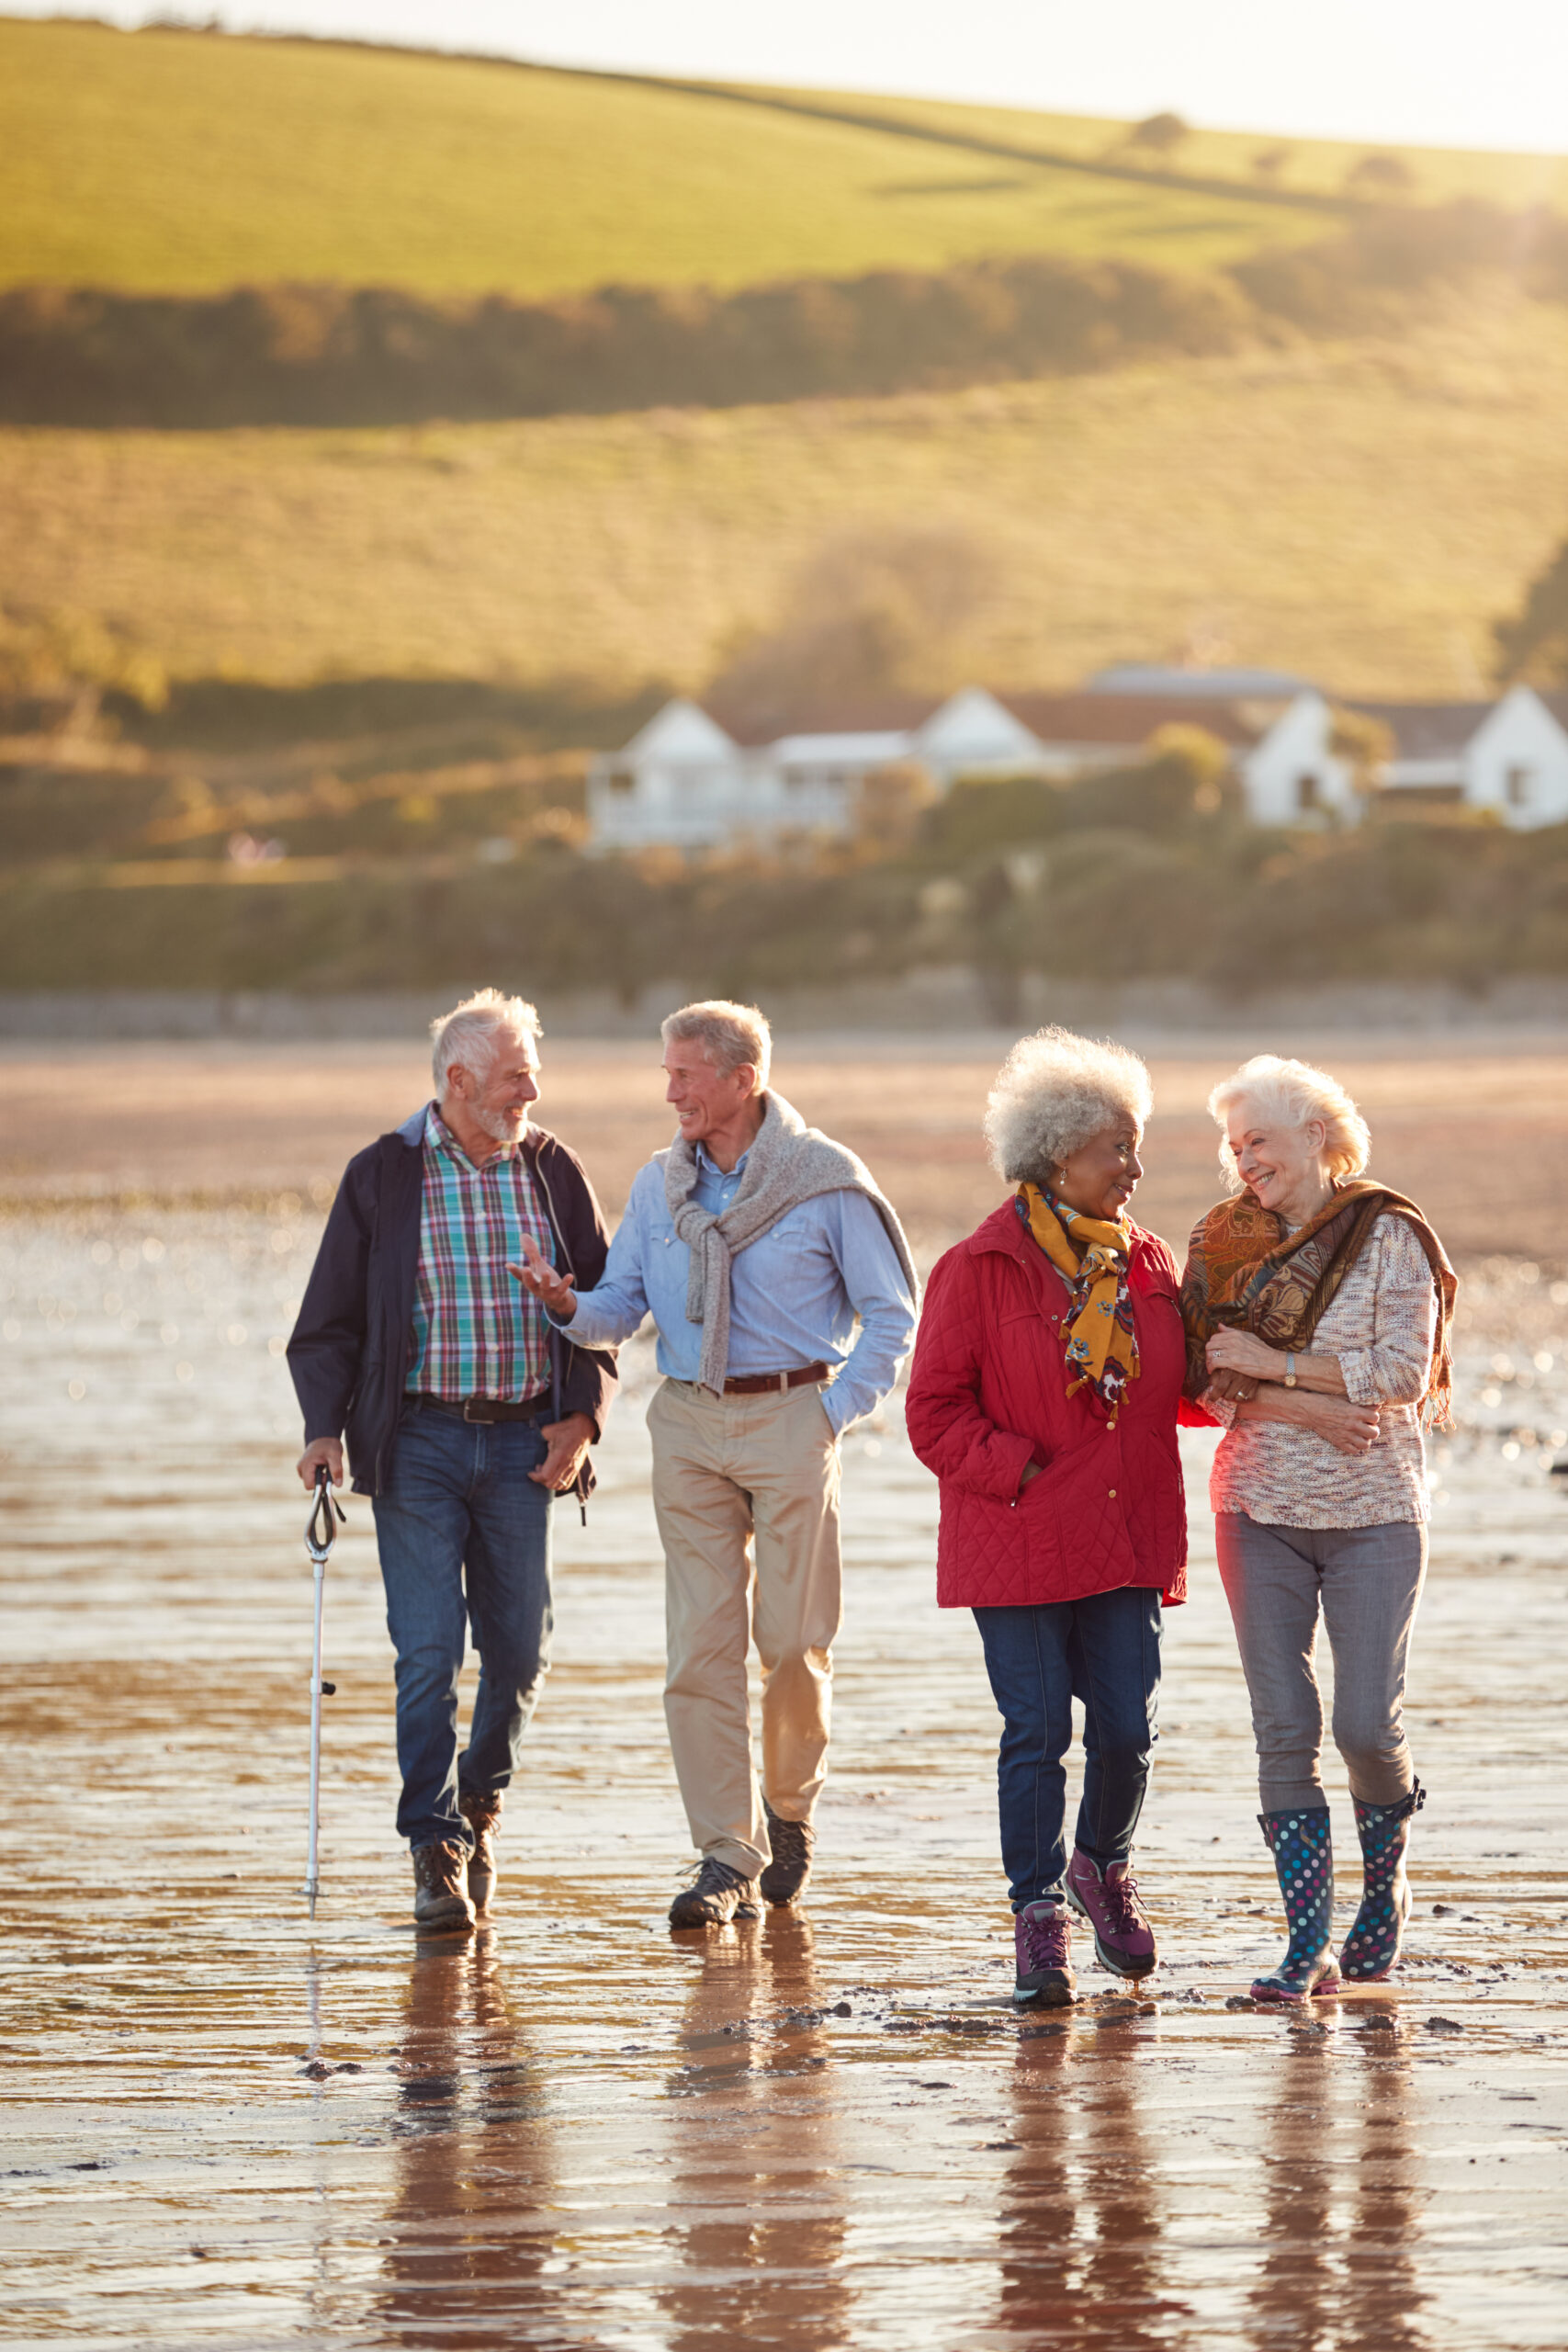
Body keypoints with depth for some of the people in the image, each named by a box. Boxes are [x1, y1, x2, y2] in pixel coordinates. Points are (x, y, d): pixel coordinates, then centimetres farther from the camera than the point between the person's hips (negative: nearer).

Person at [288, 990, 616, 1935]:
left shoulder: (554, 1172, 7)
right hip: (420, 1439, -2)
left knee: (520, 1647, 4)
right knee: (428, 1653, -7)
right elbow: (331, 1318, 3)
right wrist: (325, 1425, -8)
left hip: (524, 1440, 2)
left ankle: (482, 1798, 30)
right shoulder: (383, 1176, 1)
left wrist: (583, 1415, -1)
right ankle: (438, 1850, -1)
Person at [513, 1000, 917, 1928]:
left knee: (794, 1639, -2)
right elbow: (622, 1306, 8)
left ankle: (790, 1810, 24)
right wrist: (569, 1304, -14)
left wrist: (836, 1413, -7)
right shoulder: (660, 1184, 8)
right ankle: (728, 1859, -1)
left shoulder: (825, 1180, -4)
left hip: (790, 1417, -3)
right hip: (691, 1424, 3)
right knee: (701, 1645, -3)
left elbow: (892, 1314, 1)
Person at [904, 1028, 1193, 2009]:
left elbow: (1186, 1390, 17)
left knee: (1127, 1727, 3)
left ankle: (1104, 1868, 31)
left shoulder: (1148, 1266, 10)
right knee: (1037, 1732, -3)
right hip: (1021, 1546, -4)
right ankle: (1040, 1919, 8)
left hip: (1126, 1541, 4)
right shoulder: (980, 1269, -5)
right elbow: (935, 1414, -5)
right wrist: (1022, 1470, -14)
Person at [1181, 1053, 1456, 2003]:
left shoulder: (1389, 1236, -4)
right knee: (1283, 1728, -4)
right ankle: (1310, 1946, 0)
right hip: (1260, 1509, 3)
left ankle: (1386, 1878, 22)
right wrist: (1310, 1407, -16)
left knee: (1368, 1724, -7)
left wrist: (1271, 1366, -14)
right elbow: (1214, 1380, 0)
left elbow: (1402, 1372, -12)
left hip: (1374, 1511, -3)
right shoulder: (1227, 1244, 7)